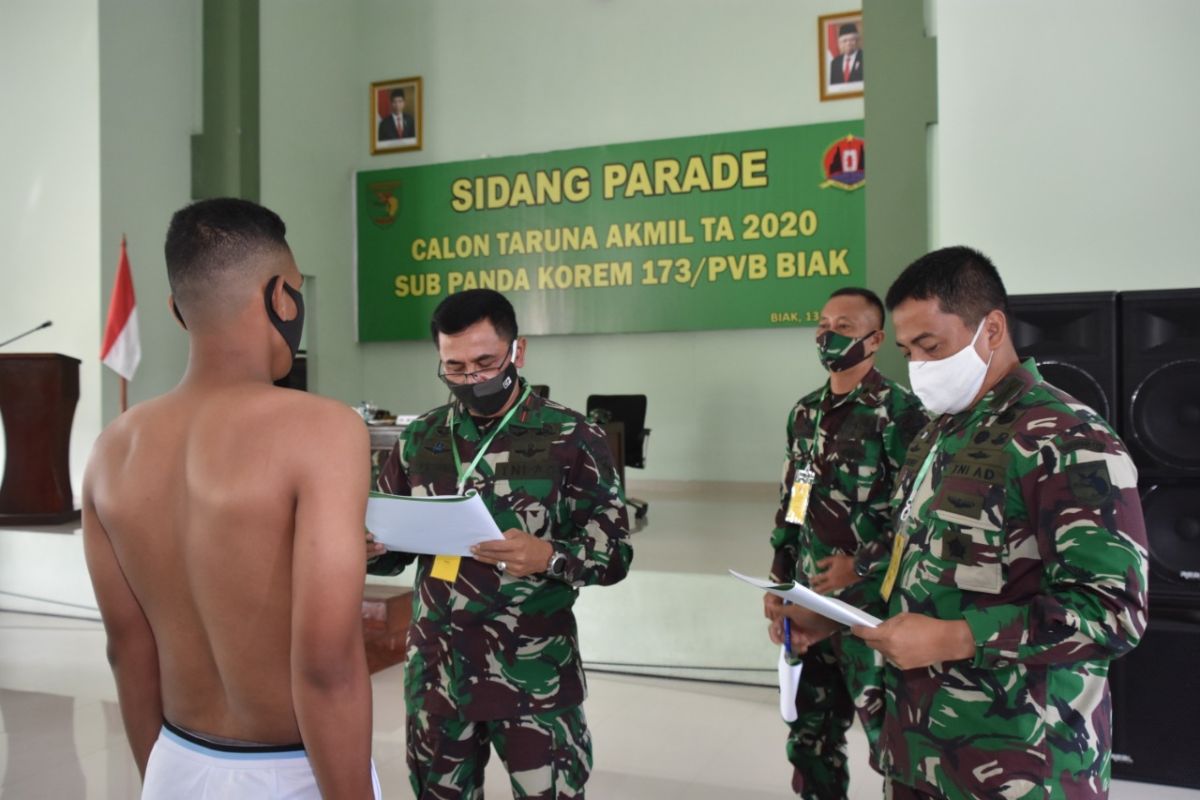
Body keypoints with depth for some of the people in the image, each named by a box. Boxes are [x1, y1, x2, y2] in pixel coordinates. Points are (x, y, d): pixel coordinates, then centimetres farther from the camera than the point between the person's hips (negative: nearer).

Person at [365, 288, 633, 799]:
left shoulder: (572, 439, -8)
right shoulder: (420, 439, 3)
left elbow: (615, 553, -9)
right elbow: (394, 549, 9)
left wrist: (548, 557, -27)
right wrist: (369, 547, -13)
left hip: (535, 679, -3)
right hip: (436, 673, 4)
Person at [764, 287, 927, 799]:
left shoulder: (897, 411, -9)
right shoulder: (804, 412, 12)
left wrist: (861, 565, -19)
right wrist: (778, 585, 14)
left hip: (868, 603, -6)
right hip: (808, 602, 7)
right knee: (809, 734, 16)